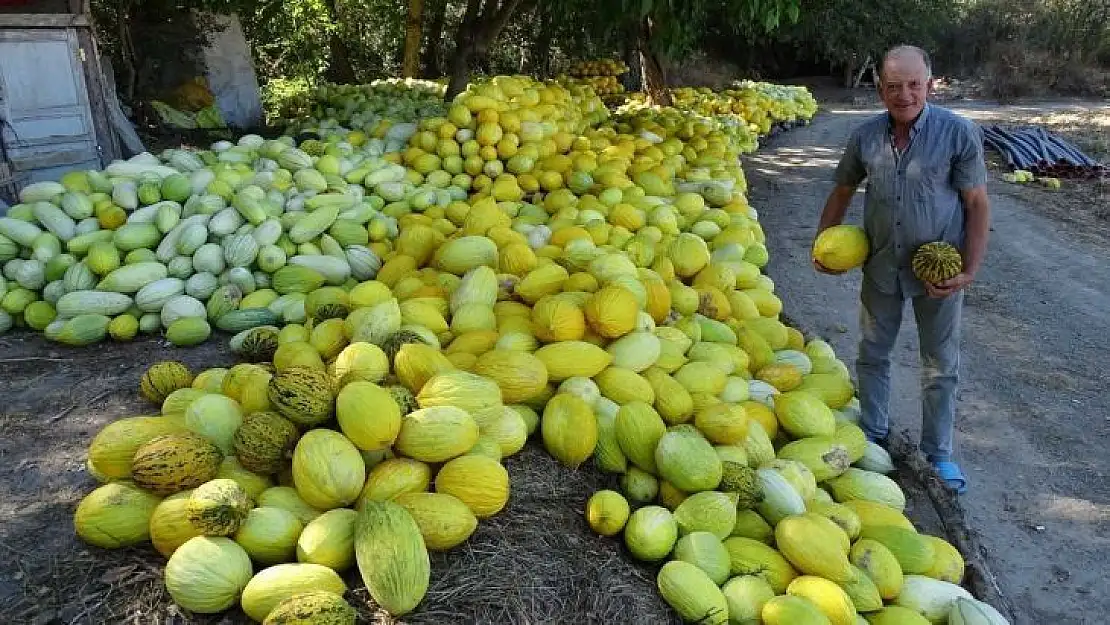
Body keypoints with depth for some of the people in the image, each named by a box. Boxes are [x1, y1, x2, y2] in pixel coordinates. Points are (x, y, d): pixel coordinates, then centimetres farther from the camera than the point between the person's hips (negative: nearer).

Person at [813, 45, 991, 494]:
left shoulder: (958, 133, -14)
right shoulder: (866, 136, -5)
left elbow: (977, 204, -11)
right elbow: (842, 191, 9)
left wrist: (971, 269, -18)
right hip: (880, 267, 3)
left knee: (940, 366, 10)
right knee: (872, 354, 16)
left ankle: (938, 452, 28)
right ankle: (873, 433, 36)